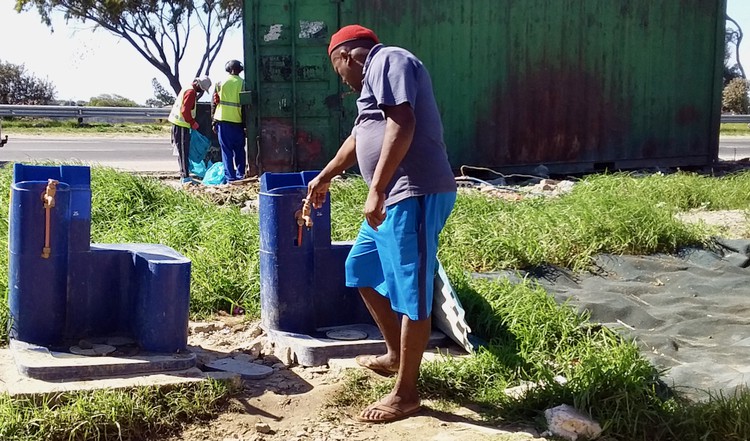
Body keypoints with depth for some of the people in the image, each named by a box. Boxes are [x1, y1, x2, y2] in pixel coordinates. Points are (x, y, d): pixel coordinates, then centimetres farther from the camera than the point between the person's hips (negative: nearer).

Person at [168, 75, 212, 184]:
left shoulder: (188, 89, 18)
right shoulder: (191, 92, -16)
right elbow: (185, 110, -22)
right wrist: (193, 122, -13)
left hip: (178, 123, 10)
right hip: (182, 125, -10)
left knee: (183, 151, 13)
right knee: (183, 151, -9)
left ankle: (183, 175, 18)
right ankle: (185, 177, -8)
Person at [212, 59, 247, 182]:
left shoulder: (220, 83, 1)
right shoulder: (243, 84, -2)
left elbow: (214, 103, 3)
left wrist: (214, 122, 9)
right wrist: (245, 123, 3)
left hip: (223, 121, 0)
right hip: (237, 121, 0)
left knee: (226, 150, 2)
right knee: (239, 150, 14)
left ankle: (230, 176, -3)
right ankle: (240, 174, 13)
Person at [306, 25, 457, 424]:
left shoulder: (387, 60, -7)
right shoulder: (376, 76, 25)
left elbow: (402, 124, -22)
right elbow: (358, 138, 38)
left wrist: (375, 190, -24)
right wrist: (323, 178, 49)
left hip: (415, 195, -11)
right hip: (395, 197, 11)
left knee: (410, 294, -4)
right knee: (362, 269, 21)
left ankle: (405, 394, 6)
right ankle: (395, 355, 33)